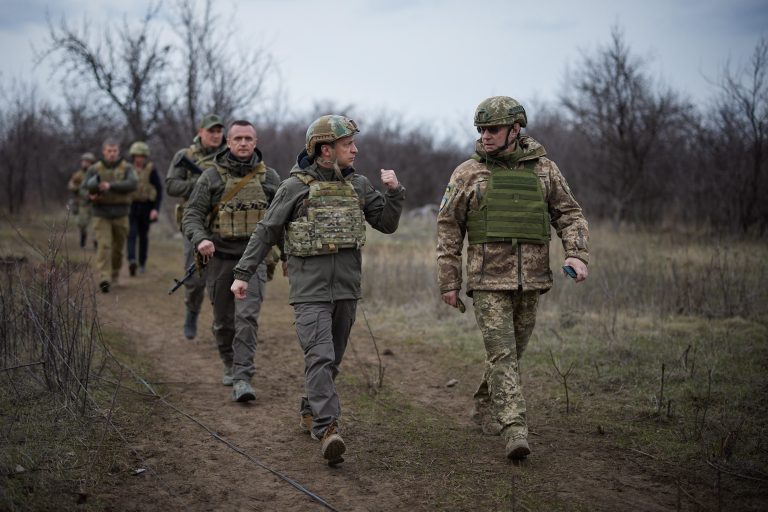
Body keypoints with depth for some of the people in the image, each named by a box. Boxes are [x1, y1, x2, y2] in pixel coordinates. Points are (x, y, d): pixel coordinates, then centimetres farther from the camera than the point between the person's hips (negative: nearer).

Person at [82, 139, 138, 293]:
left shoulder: (127, 168, 2)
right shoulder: (94, 169, 3)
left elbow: (132, 184, -16)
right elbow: (84, 188, 4)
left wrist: (111, 185, -27)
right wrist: (90, 196, -20)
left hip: (120, 215, 1)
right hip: (101, 215, -1)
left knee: (118, 247, 12)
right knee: (103, 246, -14)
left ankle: (114, 274, 34)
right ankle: (104, 279, -21)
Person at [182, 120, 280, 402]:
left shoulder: (269, 177, 4)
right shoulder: (212, 176, -1)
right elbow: (192, 214, -4)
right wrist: (200, 239, -23)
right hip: (220, 258, 1)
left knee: (247, 316, -15)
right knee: (223, 320, 12)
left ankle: (242, 378, -17)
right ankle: (230, 365, 35)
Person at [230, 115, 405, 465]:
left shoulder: (358, 185, 9)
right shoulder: (296, 187, -4)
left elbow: (388, 223, 12)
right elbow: (266, 233, 0)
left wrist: (394, 191, -4)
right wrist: (242, 273, -4)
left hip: (346, 288, 5)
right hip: (310, 288, -5)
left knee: (332, 358, 14)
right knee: (320, 357, -16)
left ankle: (310, 411, 34)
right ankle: (327, 430, -21)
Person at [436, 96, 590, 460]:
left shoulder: (543, 169, 5)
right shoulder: (467, 174, 0)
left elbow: (570, 214, 6)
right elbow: (448, 229, 2)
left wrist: (576, 254, -12)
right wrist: (448, 283, -1)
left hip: (530, 280, 3)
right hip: (488, 280, -3)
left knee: (513, 349, 14)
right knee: (502, 354, -11)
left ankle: (485, 405, 36)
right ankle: (514, 430, -14)